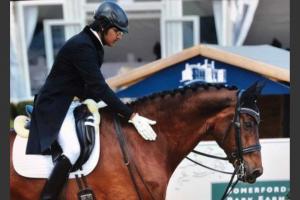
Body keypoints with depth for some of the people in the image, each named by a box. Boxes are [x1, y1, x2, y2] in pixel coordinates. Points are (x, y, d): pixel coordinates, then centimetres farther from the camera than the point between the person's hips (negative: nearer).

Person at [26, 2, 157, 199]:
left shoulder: (92, 44, 6)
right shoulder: (82, 45, -23)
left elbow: (93, 85, 13)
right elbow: (99, 87, -29)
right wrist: (132, 116, -32)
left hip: (73, 101, 10)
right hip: (56, 105, -10)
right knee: (73, 150, -28)